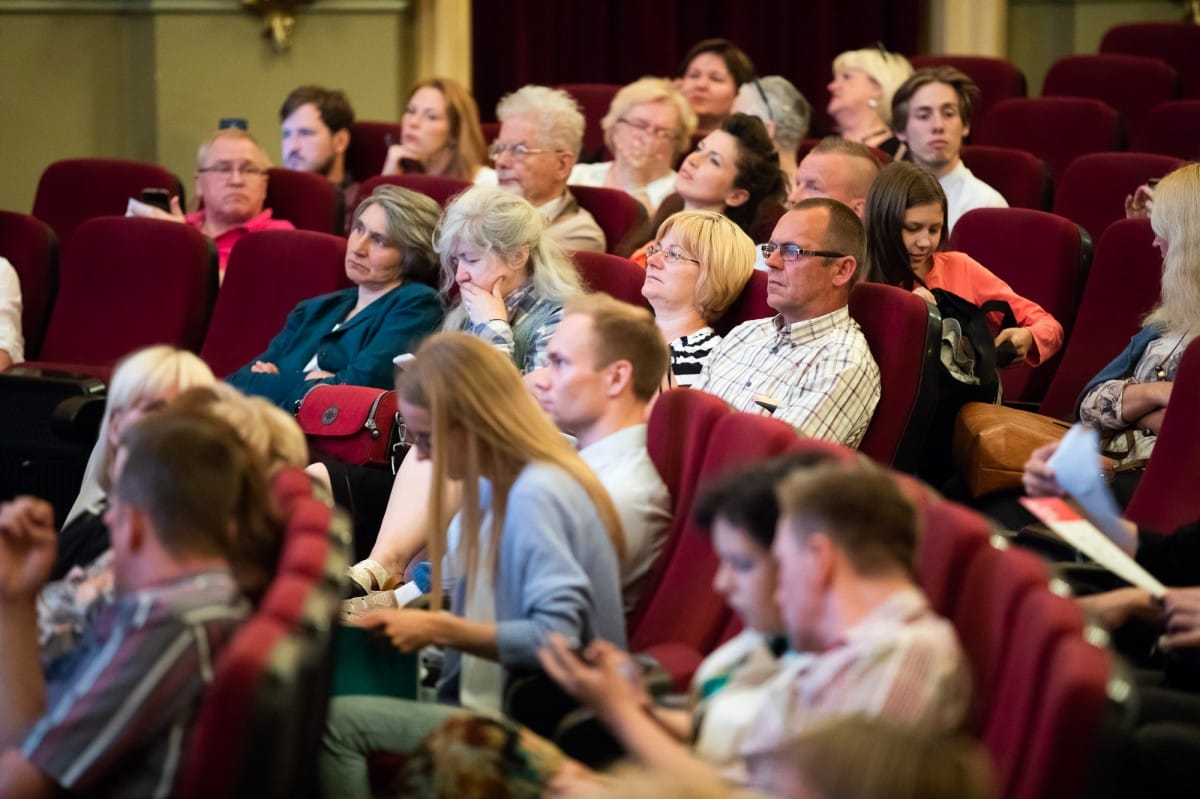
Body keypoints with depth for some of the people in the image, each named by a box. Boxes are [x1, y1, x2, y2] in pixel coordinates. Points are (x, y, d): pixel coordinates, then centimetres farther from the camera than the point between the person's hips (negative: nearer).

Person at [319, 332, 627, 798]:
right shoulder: (496, 486, 11)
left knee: (336, 722, -19)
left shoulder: (537, 496, -19)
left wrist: (441, 630, -20)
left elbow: (556, 637, -26)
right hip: (500, 703, 10)